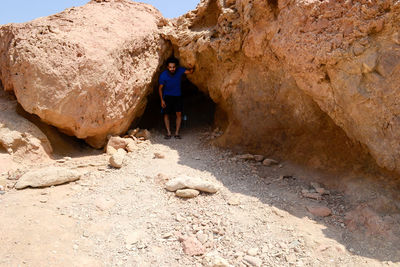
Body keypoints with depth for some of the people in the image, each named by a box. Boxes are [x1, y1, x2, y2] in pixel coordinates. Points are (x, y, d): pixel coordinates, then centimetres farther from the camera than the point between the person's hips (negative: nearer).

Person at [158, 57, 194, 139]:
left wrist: (191, 68, -51)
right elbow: (160, 88, -8)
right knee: (166, 114, -5)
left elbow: (190, 72, -27)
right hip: (167, 96, -1)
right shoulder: (163, 75, -19)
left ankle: (177, 133, -5)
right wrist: (162, 100, -12)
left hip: (178, 96, 1)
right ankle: (168, 133, 2)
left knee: (179, 113, -10)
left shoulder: (179, 70, -17)